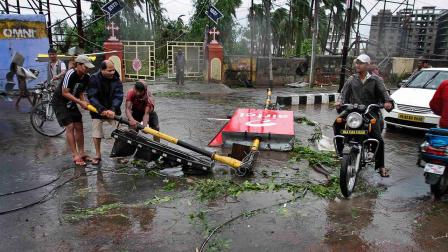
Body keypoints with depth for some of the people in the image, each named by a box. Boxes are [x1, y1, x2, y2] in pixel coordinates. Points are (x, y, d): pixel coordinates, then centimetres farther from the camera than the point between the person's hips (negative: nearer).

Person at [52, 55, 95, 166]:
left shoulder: (86, 77, -5)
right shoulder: (70, 74, -26)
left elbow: (81, 93, 3)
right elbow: (65, 93, -24)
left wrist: (84, 102, -16)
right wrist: (80, 102, -25)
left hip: (71, 102, 7)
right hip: (60, 102, -7)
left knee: (79, 127, 3)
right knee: (70, 126, -13)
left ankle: (81, 153, 13)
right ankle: (76, 155, -9)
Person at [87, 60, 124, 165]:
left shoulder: (116, 79, -10)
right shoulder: (94, 79, -14)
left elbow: (118, 96, -18)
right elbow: (92, 97, -21)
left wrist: (113, 109, -35)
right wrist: (101, 109, -34)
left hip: (112, 110, 1)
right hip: (97, 110, -1)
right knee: (96, 133, 2)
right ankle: (97, 155, 17)